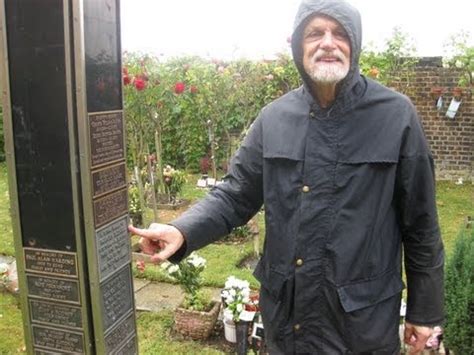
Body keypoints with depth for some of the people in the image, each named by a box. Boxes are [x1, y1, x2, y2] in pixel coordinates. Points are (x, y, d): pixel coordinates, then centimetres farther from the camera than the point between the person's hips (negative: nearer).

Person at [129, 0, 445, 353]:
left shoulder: (396, 116, -10)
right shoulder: (274, 118, -2)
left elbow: (419, 223, -4)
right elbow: (234, 196, 1)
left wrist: (424, 309, 1)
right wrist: (182, 231, -18)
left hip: (363, 316, -2)